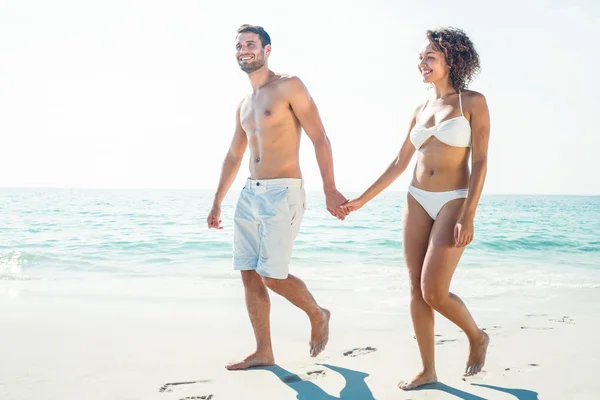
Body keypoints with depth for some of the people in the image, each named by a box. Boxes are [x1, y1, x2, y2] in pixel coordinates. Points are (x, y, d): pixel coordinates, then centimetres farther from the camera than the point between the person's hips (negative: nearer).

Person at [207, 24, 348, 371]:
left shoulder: (288, 86, -4)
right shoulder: (244, 105, 18)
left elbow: (320, 138, -9)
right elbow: (234, 157, 25)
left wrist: (330, 189, -17)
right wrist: (217, 203, 26)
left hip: (283, 193, -7)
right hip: (250, 195, 8)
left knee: (273, 276, -8)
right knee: (249, 274, 4)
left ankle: (318, 315, 20)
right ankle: (263, 353, 14)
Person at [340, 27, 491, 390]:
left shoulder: (473, 102, -3)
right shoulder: (421, 110, 12)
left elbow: (480, 162, -10)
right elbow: (399, 164, 16)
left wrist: (468, 216, -19)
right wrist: (361, 200, 15)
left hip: (454, 203, -6)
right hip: (418, 202, 6)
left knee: (434, 292, -13)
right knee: (417, 290, 3)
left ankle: (477, 337, 17)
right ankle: (428, 370, 14)